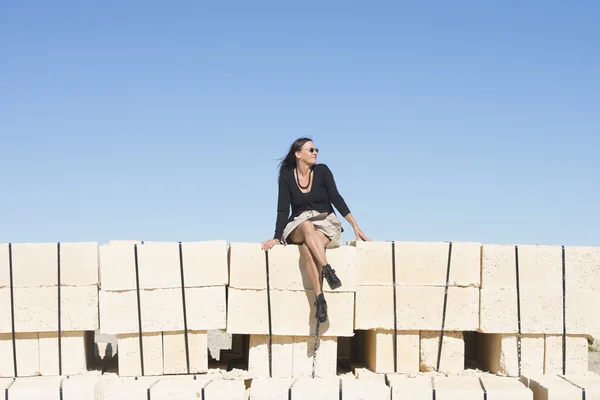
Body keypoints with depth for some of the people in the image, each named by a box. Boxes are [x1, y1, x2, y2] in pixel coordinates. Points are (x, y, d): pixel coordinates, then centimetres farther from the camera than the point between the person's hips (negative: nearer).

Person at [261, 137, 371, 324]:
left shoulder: (322, 171, -2)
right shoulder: (287, 176, 0)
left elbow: (336, 199, -10)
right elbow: (283, 210, -3)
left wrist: (355, 226, -19)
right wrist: (276, 238, -14)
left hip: (325, 225, 0)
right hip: (298, 229, 0)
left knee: (307, 247, -35)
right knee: (307, 226, -38)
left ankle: (319, 298, -42)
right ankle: (328, 271, -48)